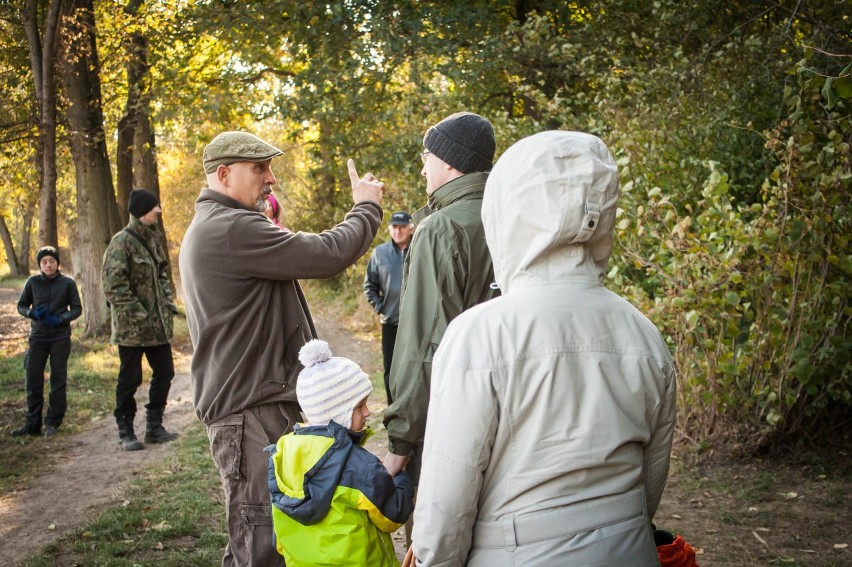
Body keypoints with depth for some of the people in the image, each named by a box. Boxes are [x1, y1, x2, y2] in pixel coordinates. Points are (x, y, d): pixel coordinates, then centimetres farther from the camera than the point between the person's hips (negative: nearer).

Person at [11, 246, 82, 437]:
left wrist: (59, 319, -16)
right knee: (33, 379, 1)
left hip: (61, 337, -1)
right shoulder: (33, 282, 2)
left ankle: (53, 423, 12)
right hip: (38, 336, 2)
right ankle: (32, 424, 9)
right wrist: (33, 313, -12)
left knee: (58, 379, 2)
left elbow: (77, 309, 1)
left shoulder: (68, 283, -2)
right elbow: (21, 306, 9)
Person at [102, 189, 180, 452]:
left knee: (164, 373, 11)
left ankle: (154, 427, 24)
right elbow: (113, 285, -17)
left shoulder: (152, 239, 11)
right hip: (131, 327, -8)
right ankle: (126, 432, 16)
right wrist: (136, 313, -19)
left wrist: (168, 301, 10)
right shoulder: (121, 242, -14)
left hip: (158, 324, 8)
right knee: (130, 379, 2)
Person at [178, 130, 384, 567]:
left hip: (250, 401, 11)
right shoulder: (233, 229, -18)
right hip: (250, 412, -11)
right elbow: (329, 254, -19)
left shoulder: (206, 228, 18)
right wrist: (366, 207, -2)